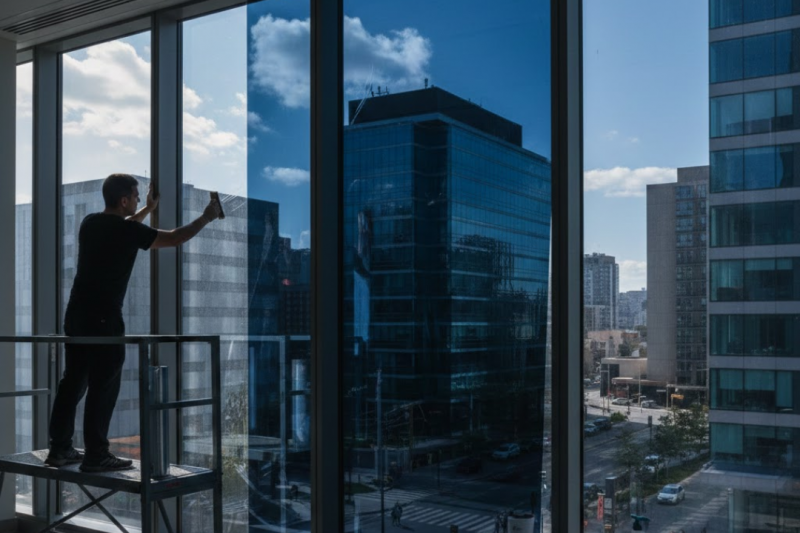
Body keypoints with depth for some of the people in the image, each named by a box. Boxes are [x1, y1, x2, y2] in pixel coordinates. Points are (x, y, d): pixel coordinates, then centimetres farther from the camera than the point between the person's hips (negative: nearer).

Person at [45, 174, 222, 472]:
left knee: (73, 382, 12)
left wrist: (149, 209, 40)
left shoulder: (90, 223, 10)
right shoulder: (126, 230, -12)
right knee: (104, 387, -3)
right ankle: (95, 456, -1)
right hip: (103, 319, -8)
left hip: (77, 315, 9)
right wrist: (207, 218, 6)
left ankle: (60, 449, 17)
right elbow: (175, 238, -7)